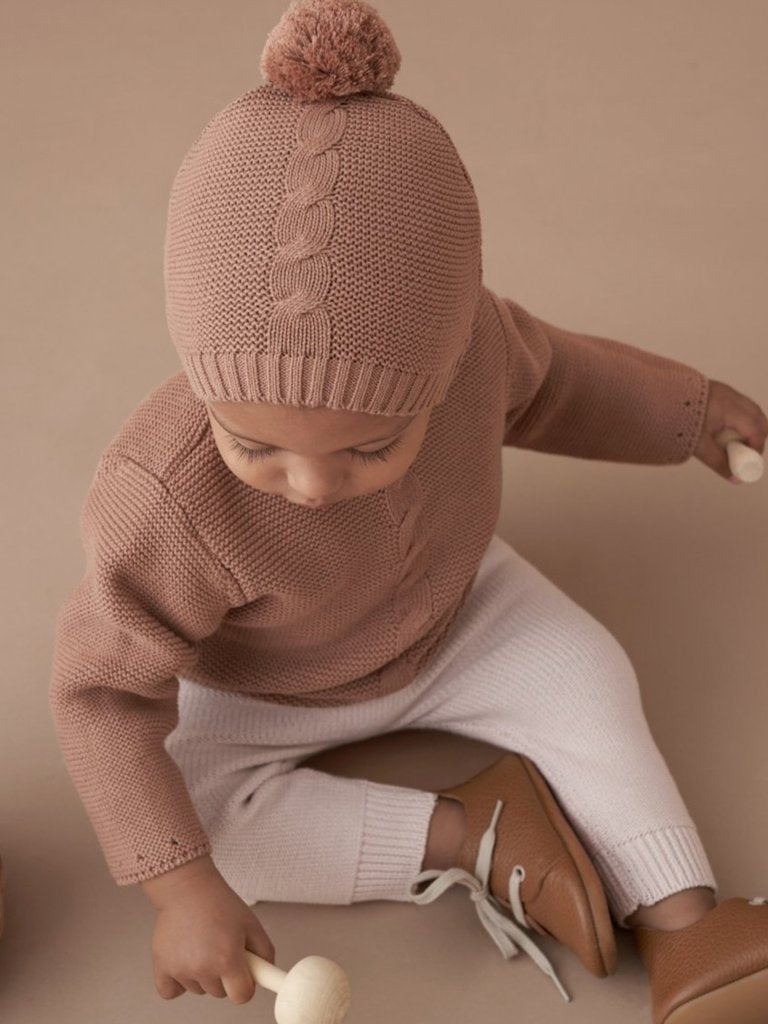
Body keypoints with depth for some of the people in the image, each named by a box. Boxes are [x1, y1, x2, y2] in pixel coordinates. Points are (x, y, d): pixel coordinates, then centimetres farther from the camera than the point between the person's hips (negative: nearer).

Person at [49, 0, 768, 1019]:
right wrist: (182, 886, -37)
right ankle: (465, 834, -15)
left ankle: (684, 931, -5)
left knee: (587, 676, -11)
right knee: (200, 818, -23)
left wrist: (686, 408, 10)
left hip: (450, 609, 3)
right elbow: (107, 691, -31)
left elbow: (546, 381, -4)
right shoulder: (168, 502, -43)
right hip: (254, 688, -3)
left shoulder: (465, 340, -30)